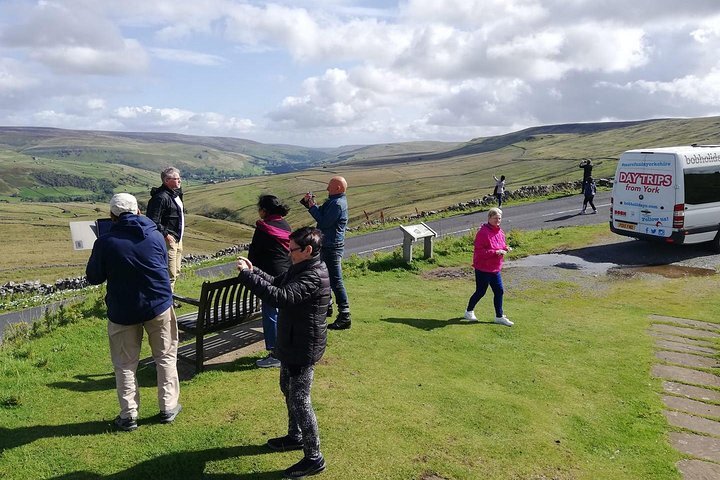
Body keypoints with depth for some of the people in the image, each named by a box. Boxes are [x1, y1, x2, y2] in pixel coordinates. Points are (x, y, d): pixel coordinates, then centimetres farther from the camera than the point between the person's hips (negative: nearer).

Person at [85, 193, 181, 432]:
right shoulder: (155, 236, -4)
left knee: (125, 364, 13)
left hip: (122, 311, -1)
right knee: (166, 358, 15)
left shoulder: (105, 242, -12)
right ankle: (168, 408, 21)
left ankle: (128, 415, 17)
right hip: (159, 306, 2)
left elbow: (93, 277, -2)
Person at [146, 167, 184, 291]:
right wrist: (165, 235, -21)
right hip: (169, 239, -10)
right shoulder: (161, 197, -19)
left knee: (176, 272, 19)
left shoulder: (176, 194, 12)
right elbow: (153, 221, -23)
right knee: (170, 275, -7)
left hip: (178, 239, 10)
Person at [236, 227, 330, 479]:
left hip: (303, 349, -10)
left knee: (299, 400, -1)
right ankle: (296, 436, 45)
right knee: (288, 390, 25)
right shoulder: (300, 268, 5)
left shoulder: (313, 277, -28)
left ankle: (314, 458, 13)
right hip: (292, 344, 10)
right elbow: (277, 283, 13)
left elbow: (280, 297, -36)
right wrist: (253, 270, -4)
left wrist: (246, 275, -31)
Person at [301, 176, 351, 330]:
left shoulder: (338, 204, -20)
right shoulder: (333, 201, 13)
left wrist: (312, 206, -15)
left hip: (332, 247, -11)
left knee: (336, 281, -9)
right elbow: (321, 213, 16)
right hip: (327, 245, 11)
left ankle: (344, 316, -6)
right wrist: (309, 202, 3)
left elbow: (324, 222, -24)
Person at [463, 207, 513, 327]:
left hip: (495, 268, 8)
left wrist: (505, 248, -2)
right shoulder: (483, 232, -19)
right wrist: (496, 252, -27)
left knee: (499, 291, 9)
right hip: (482, 268, -8)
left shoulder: (500, 232, 7)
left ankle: (499, 316, 21)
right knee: (481, 291, 4)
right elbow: (479, 251, -22)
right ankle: (469, 311, 27)